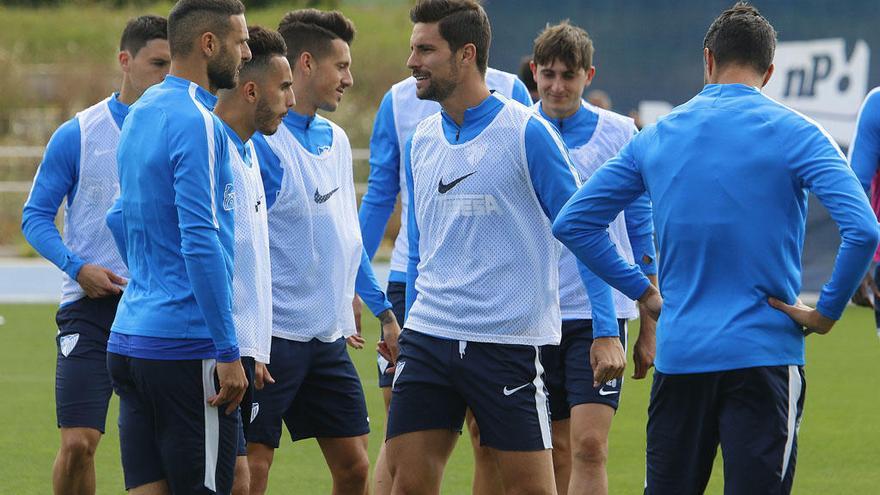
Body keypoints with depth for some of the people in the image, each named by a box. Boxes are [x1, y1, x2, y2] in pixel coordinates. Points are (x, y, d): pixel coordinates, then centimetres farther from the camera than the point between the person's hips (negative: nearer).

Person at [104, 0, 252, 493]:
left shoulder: (140, 114, 15)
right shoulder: (198, 123, -13)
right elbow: (201, 243, -20)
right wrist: (228, 352, -19)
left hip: (130, 341, 9)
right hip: (186, 346, -9)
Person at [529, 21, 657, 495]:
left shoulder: (620, 135, 0)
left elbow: (641, 234, 5)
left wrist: (648, 330, 4)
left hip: (599, 313, -2)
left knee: (589, 445, -14)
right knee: (556, 452, 9)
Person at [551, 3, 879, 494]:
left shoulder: (657, 136, 8)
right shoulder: (795, 133, -4)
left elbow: (574, 223, 10)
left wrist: (643, 291, 13)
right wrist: (827, 311, -5)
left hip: (679, 356, 4)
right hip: (764, 355, -4)